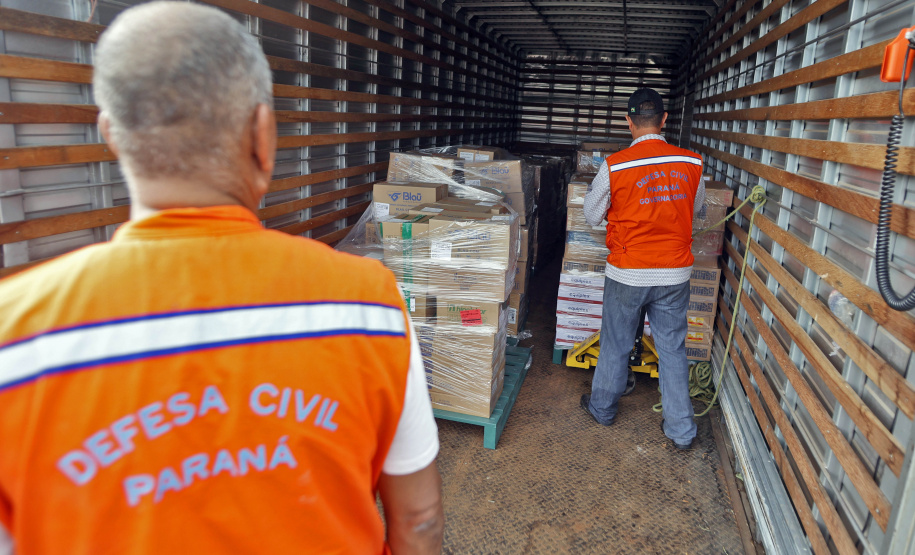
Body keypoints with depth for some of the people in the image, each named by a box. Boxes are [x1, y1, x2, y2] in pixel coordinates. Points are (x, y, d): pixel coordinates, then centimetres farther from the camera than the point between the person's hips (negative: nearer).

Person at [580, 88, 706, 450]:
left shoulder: (614, 166, -14)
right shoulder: (692, 163, -5)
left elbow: (592, 216, -1)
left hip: (627, 274, -2)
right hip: (675, 274, 3)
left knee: (615, 345, 15)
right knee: (673, 348, 13)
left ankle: (602, 408, 35)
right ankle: (681, 430, 22)